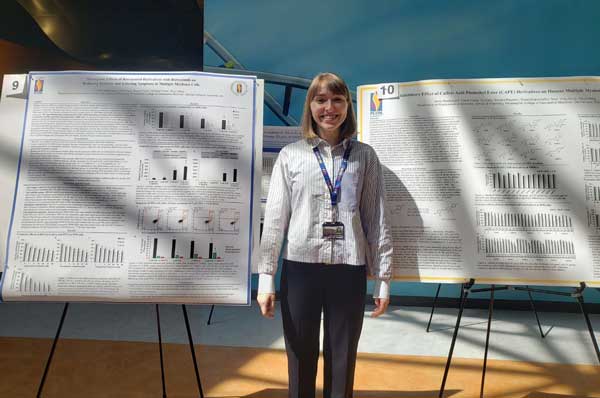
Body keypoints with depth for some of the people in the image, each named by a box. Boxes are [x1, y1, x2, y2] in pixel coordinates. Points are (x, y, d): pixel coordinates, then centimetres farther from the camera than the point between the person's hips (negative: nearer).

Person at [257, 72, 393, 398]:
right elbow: (274, 218, 2)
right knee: (300, 361, 12)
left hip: (349, 271, 1)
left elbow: (376, 220, 4)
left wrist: (383, 279, 2)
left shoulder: (365, 156, 6)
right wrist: (265, 277, -3)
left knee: (342, 364, 12)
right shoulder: (290, 155, 4)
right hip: (300, 268, 0)